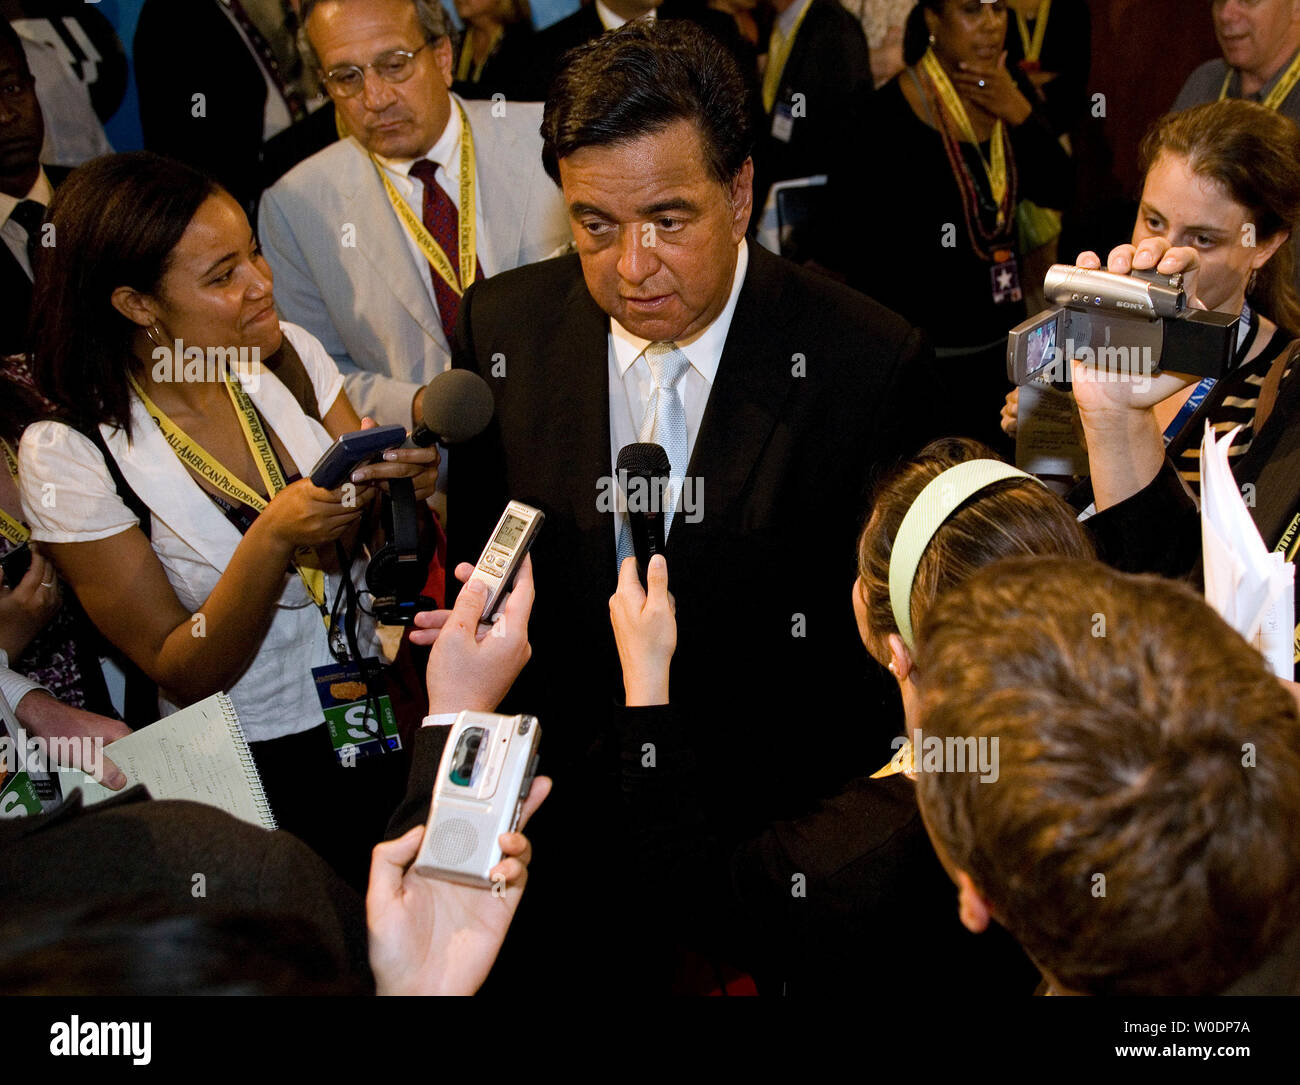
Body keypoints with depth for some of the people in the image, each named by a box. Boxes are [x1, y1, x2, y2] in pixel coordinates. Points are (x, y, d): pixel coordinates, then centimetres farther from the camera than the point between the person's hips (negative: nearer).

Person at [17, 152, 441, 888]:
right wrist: (272, 540, -28)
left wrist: (400, 485, -16)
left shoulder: (288, 355, -1)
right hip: (253, 773, -4)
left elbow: (371, 540, 7)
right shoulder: (69, 452, -14)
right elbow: (182, 675, -12)